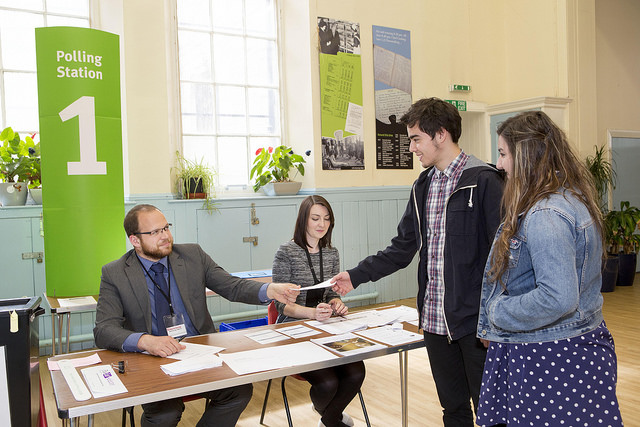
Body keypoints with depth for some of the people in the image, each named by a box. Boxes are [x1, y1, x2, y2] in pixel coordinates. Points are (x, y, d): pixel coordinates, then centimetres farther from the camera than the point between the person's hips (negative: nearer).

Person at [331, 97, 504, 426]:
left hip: (475, 319, -6)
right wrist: (356, 276, 11)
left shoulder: (483, 181, -11)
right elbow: (403, 248, 15)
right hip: (434, 319, 6)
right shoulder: (423, 186, 11)